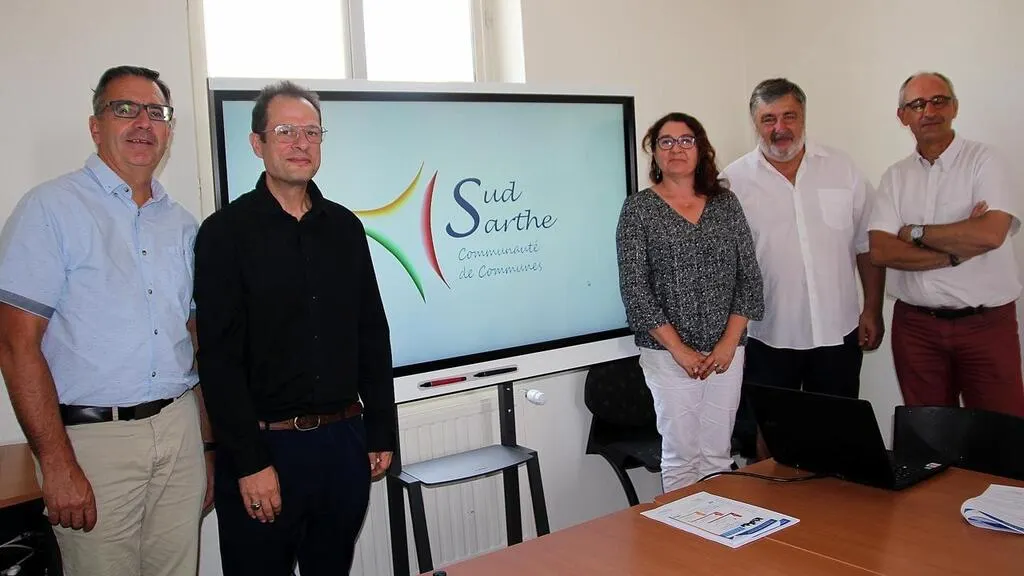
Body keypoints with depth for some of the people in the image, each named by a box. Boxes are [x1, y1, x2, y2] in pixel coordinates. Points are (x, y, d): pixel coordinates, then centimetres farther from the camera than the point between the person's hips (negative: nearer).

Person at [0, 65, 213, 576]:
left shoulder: (183, 224, 11)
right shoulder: (51, 208, -6)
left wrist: (208, 447, 11)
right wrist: (57, 465, -14)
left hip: (179, 431, 5)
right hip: (93, 438, -5)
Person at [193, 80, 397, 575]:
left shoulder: (344, 227, 8)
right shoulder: (226, 232, -6)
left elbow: (373, 338, 10)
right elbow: (220, 358, -10)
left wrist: (382, 431, 8)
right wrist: (250, 462, -14)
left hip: (344, 440, 4)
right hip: (265, 444, -4)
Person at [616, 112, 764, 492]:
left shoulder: (726, 204, 8)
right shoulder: (638, 209, -2)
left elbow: (749, 278, 6)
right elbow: (635, 290, -8)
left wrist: (729, 343, -5)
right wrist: (681, 351, -12)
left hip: (726, 351, 3)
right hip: (668, 354, -3)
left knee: (718, 454, 10)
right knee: (682, 456, 2)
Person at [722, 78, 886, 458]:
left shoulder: (842, 169, 3)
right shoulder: (734, 182, -4)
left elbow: (867, 246, 8)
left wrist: (872, 311, 5)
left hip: (838, 331, 2)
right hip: (767, 337, -2)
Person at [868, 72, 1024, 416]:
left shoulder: (983, 161, -2)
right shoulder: (895, 176, 7)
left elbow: (990, 233, -18)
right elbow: (880, 251, -6)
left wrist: (914, 232, -8)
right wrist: (956, 252, -13)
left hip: (986, 323, -3)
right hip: (916, 326, 3)